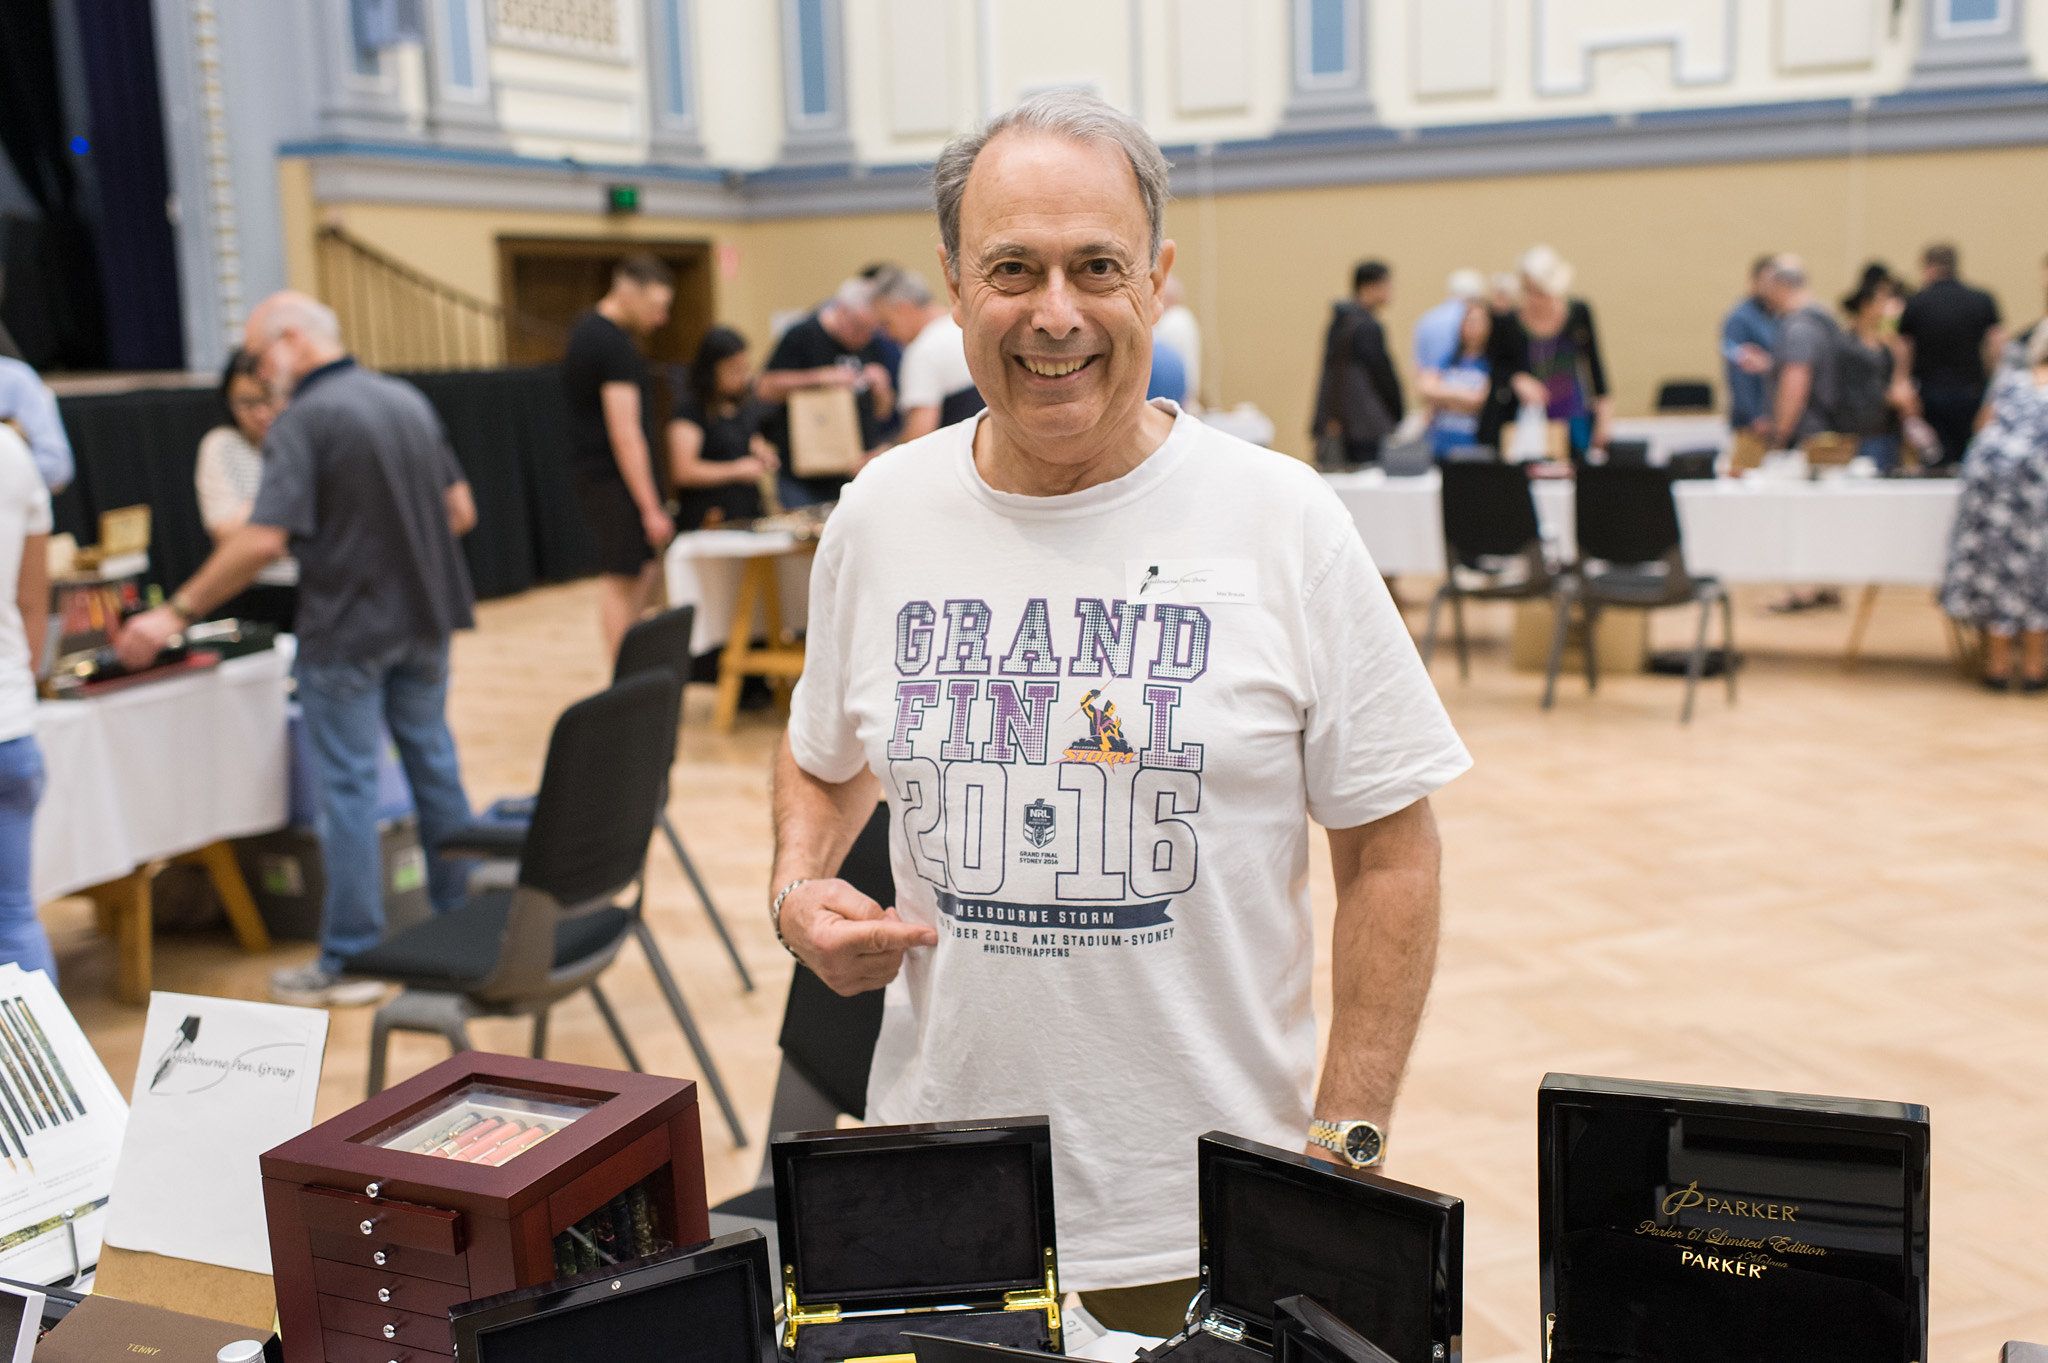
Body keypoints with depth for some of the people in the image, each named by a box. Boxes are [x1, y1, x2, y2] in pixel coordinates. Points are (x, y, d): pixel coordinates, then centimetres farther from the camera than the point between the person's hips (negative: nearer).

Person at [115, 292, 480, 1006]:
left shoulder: (302, 422, -15)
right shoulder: (409, 400, 7)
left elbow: (262, 542, -23)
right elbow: (461, 511, 11)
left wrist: (176, 615, -16)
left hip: (346, 633, -7)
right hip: (425, 619, 7)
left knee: (349, 786, 1)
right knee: (433, 763, 16)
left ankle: (349, 960, 8)